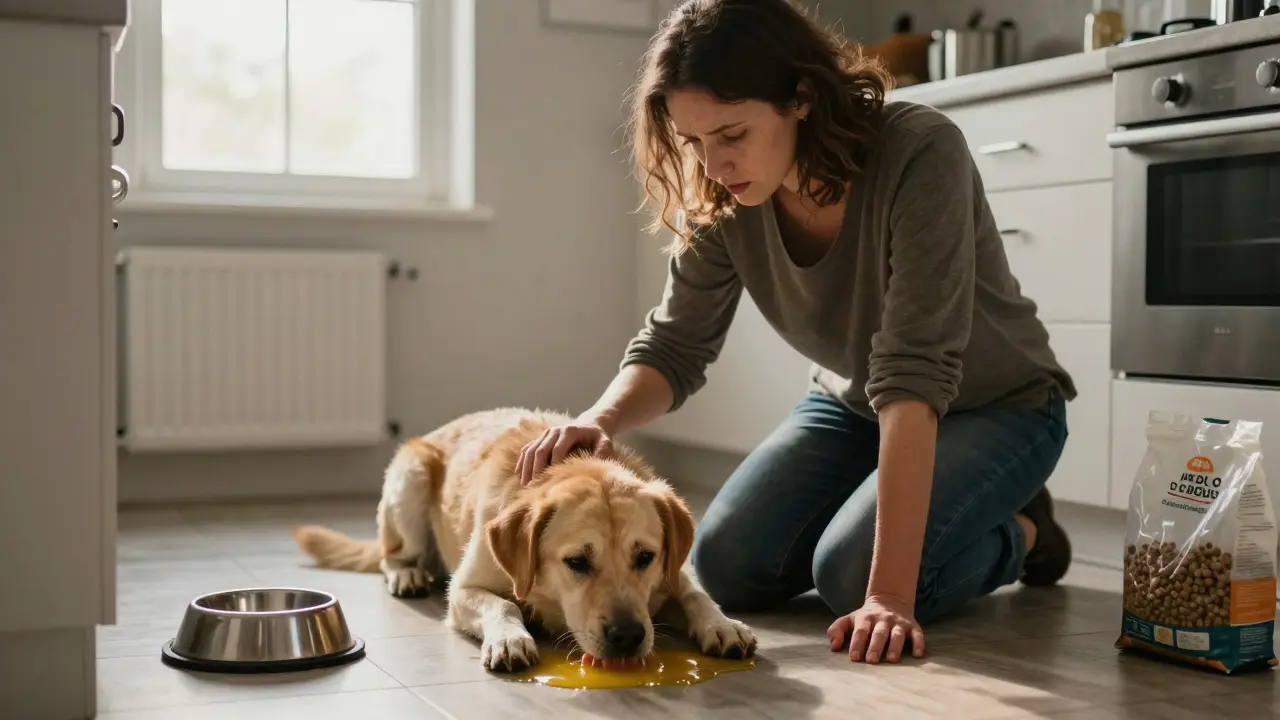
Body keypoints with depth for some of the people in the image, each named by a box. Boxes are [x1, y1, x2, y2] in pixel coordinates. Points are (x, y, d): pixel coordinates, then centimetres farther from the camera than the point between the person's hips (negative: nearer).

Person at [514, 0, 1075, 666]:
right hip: (852, 403, 5)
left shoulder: (921, 154, -34)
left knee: (853, 574, -26)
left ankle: (1019, 533, 5)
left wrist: (891, 591, -42)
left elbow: (914, 374, -39)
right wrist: (601, 420, -34)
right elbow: (674, 347, -11)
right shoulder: (723, 199, -18)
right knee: (727, 565, -13)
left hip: (998, 406, -5)